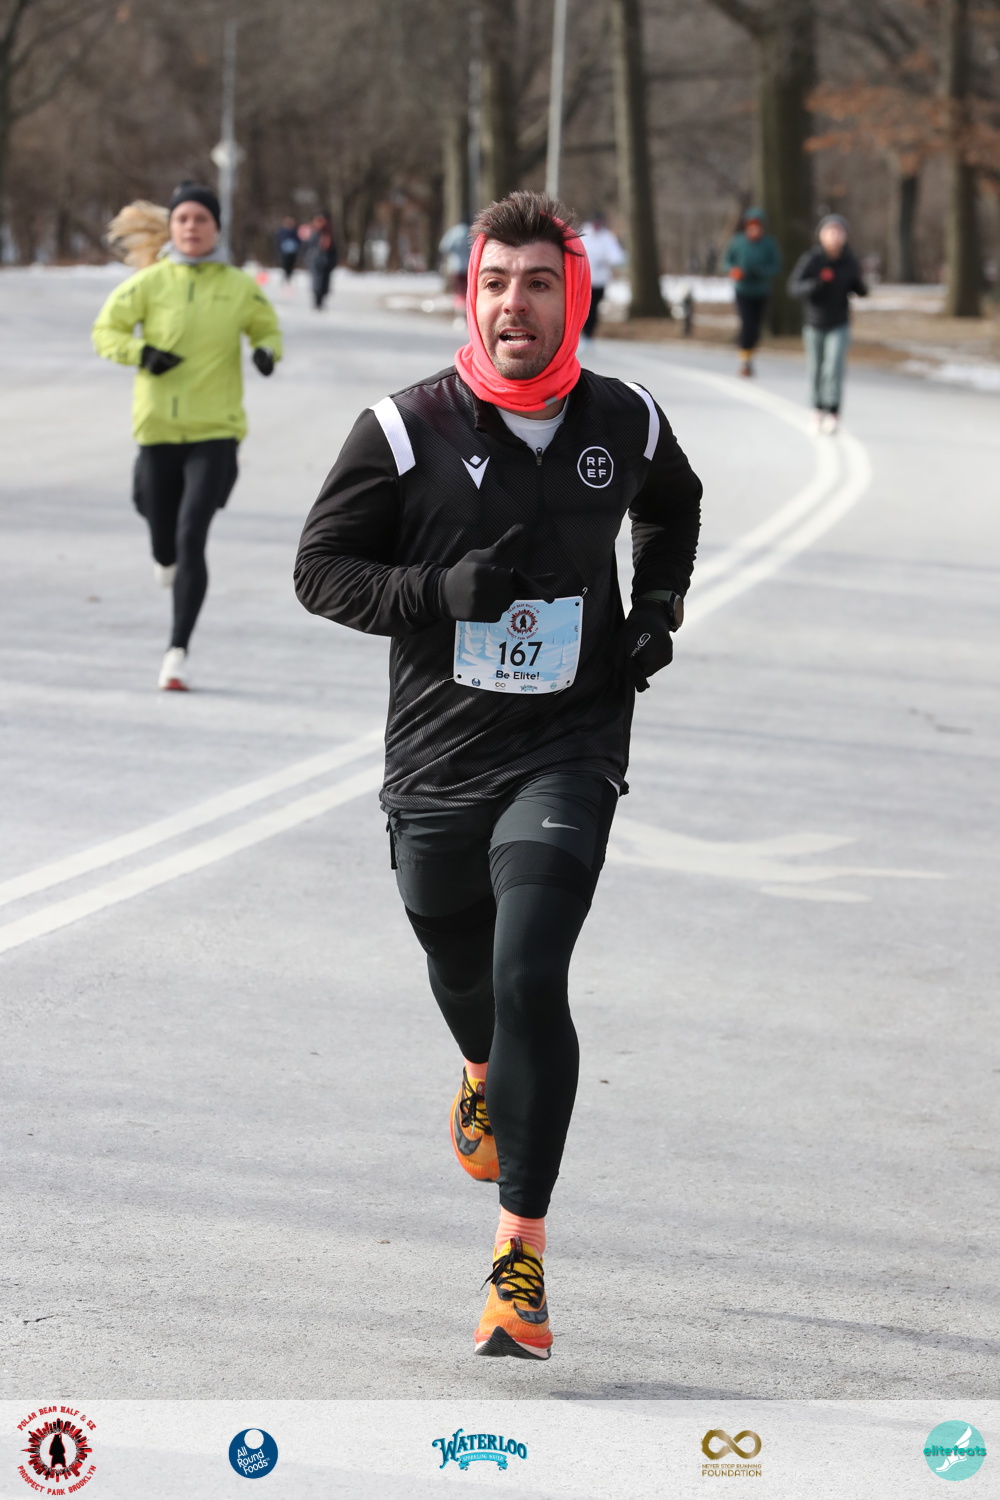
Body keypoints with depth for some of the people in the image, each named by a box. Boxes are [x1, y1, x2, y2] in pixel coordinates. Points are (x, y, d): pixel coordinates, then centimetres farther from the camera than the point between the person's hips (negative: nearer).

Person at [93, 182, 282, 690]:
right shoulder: (150, 283, -1)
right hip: (158, 429, 1)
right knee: (165, 546, 11)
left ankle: (178, 650, -13)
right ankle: (166, 559, 52)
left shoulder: (240, 287, 1)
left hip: (215, 431, -1)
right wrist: (142, 353, -15)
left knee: (191, 540, -17)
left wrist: (267, 352, -7)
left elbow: (267, 328, 15)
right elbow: (105, 329, 3)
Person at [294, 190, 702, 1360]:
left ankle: (522, 1246, -10)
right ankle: (486, 1072, 58)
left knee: (531, 977, -17)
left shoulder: (626, 426, 0)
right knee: (461, 973, 19)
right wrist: (443, 587, -19)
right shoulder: (407, 430, -8)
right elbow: (320, 569, -4)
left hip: (569, 749, -1)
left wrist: (658, 605, 6)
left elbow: (673, 508, 23)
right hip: (438, 754, 1)